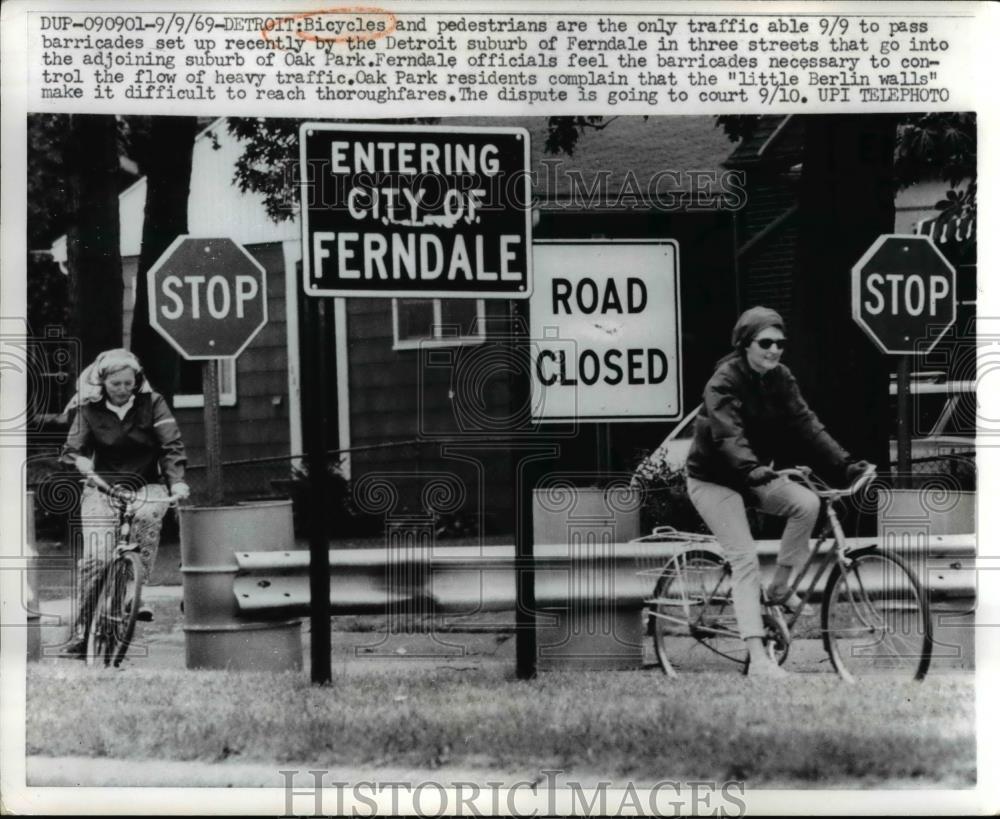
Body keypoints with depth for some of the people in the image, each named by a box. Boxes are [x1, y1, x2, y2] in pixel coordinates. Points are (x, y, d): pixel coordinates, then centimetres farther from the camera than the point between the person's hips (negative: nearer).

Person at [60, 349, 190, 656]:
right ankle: (80, 633, -7)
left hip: (147, 486, 0)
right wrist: (79, 461, -24)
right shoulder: (89, 409, 0)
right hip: (103, 488, 0)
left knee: (147, 516, -36)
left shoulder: (152, 403, -2)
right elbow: (72, 448, 0)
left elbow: (171, 444, -7)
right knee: (94, 558, -15)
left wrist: (177, 481, -22)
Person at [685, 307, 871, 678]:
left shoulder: (780, 378, -2)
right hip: (714, 479, -6)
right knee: (745, 559, -17)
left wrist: (846, 463, -23)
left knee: (807, 503, -20)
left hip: (753, 475, 6)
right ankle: (758, 657, -20)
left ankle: (781, 587, -3)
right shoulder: (724, 382, -21)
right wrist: (754, 470, -54)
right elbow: (729, 437, -35)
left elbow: (806, 423, -10)